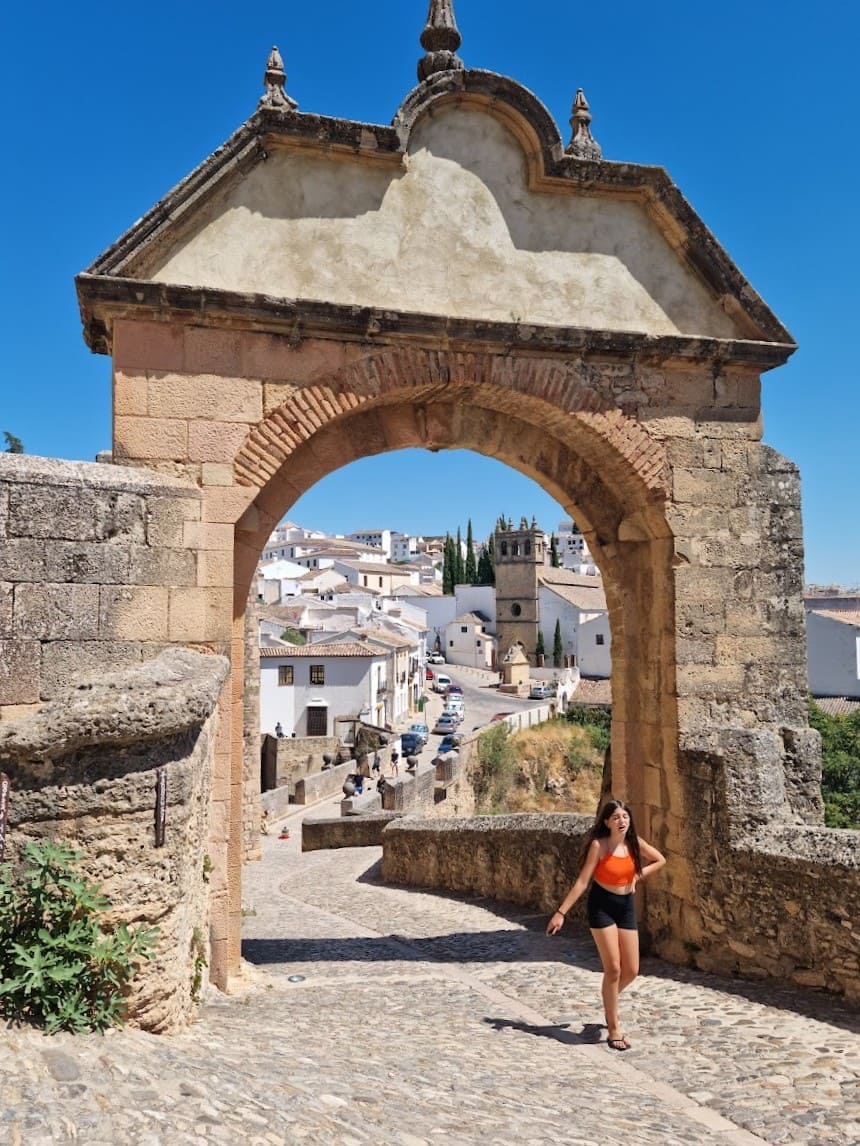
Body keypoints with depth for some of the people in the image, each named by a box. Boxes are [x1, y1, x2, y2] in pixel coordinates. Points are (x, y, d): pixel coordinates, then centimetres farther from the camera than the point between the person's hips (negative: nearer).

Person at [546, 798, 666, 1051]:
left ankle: (610, 1004, 37)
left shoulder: (634, 843, -3)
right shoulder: (598, 845, -15)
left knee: (631, 971, 7)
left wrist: (637, 876, 1)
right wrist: (561, 912, -17)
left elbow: (660, 860, 15)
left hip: (626, 906, 5)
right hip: (601, 905, -5)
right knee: (613, 969, -6)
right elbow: (582, 881, -14)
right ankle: (614, 1029, 10)